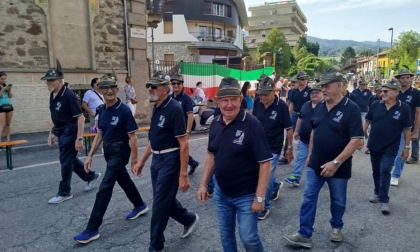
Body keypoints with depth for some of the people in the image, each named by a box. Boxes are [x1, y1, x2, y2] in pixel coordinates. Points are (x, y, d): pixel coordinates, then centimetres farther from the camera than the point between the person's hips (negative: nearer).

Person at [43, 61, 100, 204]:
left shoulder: (68, 95, -20)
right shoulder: (53, 95, 7)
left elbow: (80, 118, -21)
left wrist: (79, 138, -24)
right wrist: (51, 133, 18)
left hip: (69, 133, -9)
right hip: (61, 133, 9)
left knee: (66, 161, 0)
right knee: (70, 159, 16)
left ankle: (64, 193, 14)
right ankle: (92, 176, 34)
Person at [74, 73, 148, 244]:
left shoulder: (124, 110, -18)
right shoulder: (102, 110, 4)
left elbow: (132, 137, -16)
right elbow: (99, 135, 11)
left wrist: (134, 159, -15)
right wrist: (90, 155, 8)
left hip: (120, 152, -8)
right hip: (108, 151, 8)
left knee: (104, 188, -7)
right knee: (124, 180, 22)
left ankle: (92, 230, 2)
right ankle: (140, 206, 45)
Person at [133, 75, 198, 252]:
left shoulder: (174, 109, -19)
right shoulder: (157, 108, 8)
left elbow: (184, 144, -21)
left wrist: (183, 175, -22)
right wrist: (142, 161, 17)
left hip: (170, 160, -9)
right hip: (156, 160, 9)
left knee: (159, 204, 1)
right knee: (165, 199, 18)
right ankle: (189, 219, 42)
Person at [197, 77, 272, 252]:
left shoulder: (252, 124, -19)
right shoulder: (215, 123, -1)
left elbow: (264, 163, -19)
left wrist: (259, 198, -19)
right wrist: (203, 184, 7)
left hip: (246, 195, -5)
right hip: (221, 192, 6)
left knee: (248, 237, 5)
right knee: (225, 234, 19)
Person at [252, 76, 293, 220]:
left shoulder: (281, 106, -17)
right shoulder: (257, 103, -5)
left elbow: (288, 129, -9)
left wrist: (290, 147, -6)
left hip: (273, 149, -5)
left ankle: (264, 207, 16)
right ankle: (276, 185, 48)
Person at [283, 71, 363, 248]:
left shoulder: (351, 109, -16)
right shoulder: (319, 107, 2)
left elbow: (356, 140, -20)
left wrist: (336, 162, -24)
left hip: (339, 167, -4)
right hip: (315, 164, 5)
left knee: (338, 201, 16)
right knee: (309, 198, 5)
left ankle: (336, 227, 41)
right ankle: (304, 235, 14)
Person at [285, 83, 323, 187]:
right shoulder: (306, 105, 10)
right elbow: (300, 119, 17)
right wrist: (296, 131, 14)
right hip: (303, 139, 5)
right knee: (300, 158, 4)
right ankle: (295, 178, 7)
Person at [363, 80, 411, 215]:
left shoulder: (404, 108, -9)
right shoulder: (375, 105, -5)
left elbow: (407, 129, -2)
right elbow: (367, 121, 4)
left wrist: (407, 147, -1)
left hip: (390, 148, -3)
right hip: (374, 145, 3)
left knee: (385, 171, -9)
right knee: (376, 171, 15)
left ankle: (384, 200, 2)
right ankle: (377, 193, 34)